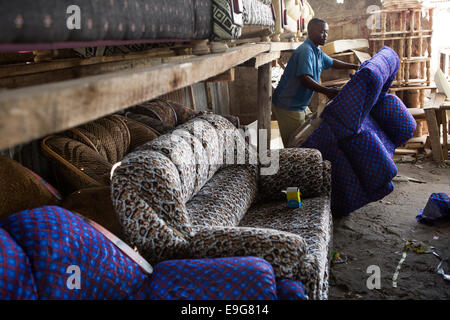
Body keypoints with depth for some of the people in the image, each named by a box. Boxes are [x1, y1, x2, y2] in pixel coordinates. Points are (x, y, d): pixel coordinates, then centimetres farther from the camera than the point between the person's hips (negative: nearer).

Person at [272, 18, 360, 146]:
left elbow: (332, 62, 32)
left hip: (301, 105, 11)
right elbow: (305, 79, -33)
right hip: (288, 107, -11)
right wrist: (326, 91, -41)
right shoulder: (305, 51, -20)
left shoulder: (317, 52, 13)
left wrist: (354, 66, 28)